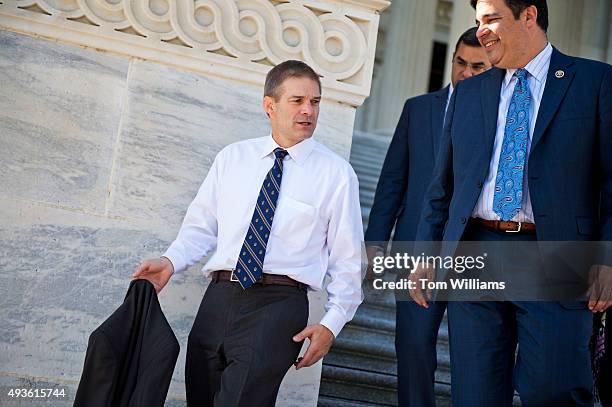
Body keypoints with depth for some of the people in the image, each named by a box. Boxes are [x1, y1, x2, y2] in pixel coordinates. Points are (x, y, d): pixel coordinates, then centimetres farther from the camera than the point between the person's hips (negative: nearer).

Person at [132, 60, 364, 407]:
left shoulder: (337, 173, 3)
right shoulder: (232, 158, 12)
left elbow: (348, 259, 3)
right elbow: (202, 226, 14)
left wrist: (331, 324, -6)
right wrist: (171, 261, -5)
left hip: (279, 303, -3)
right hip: (218, 298, 4)